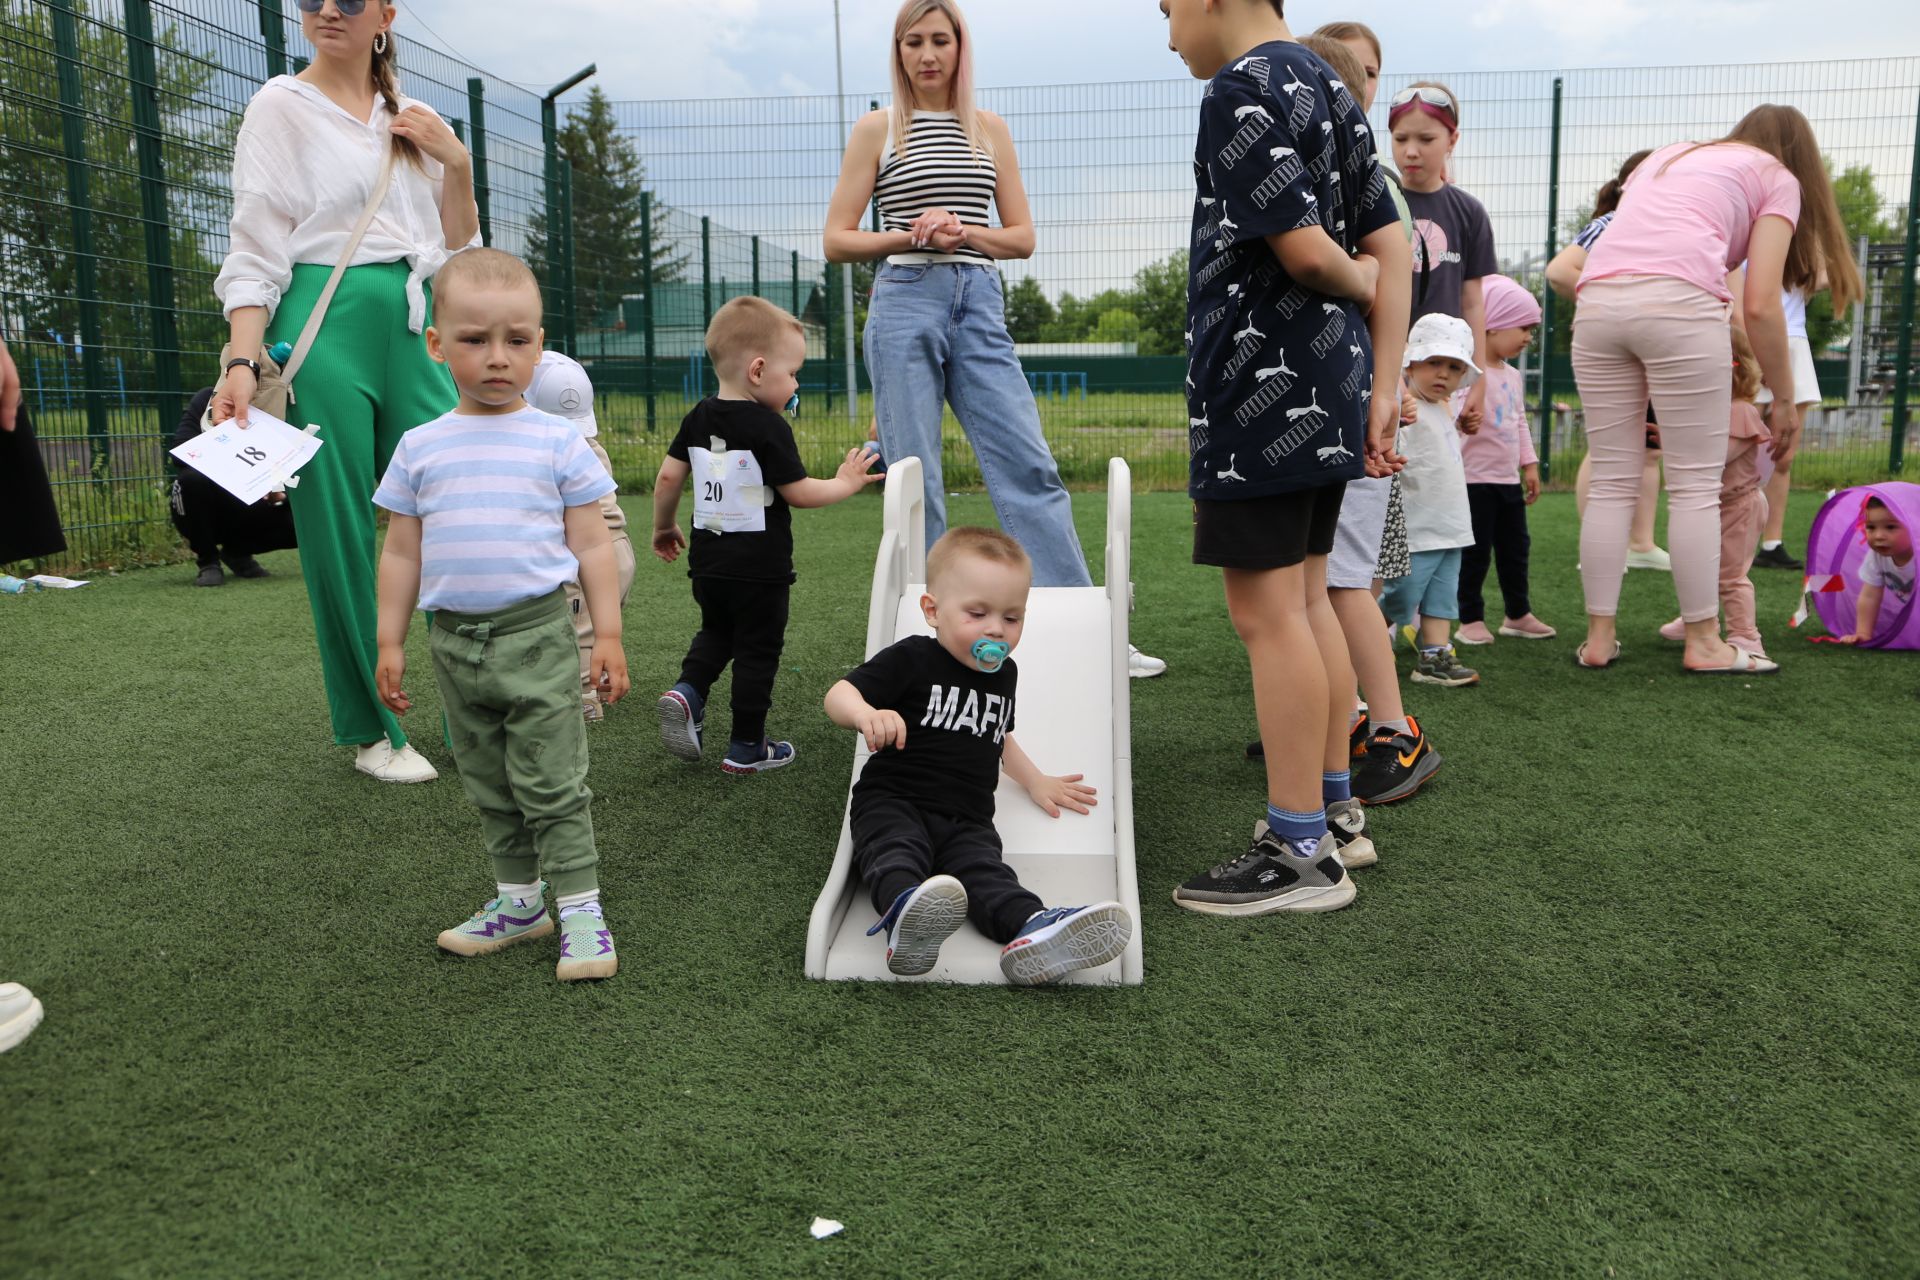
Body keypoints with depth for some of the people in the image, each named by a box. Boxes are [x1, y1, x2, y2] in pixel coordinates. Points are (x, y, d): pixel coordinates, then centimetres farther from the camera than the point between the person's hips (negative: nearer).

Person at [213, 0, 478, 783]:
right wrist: (243, 363, -15)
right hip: (326, 329, -4)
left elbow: (456, 250, 18)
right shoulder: (281, 107, 3)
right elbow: (256, 248, -3)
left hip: (413, 331, 5)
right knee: (340, 539, -1)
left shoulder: (409, 121, 17)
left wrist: (457, 164, 3)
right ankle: (369, 732, 10)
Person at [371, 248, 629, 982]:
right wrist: (390, 644, 9)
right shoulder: (420, 448, 5)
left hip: (536, 633, -4)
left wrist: (608, 635, -4)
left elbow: (592, 545, 0)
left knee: (551, 783, -3)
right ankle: (518, 899, 27)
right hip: (456, 640, 4)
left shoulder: (557, 441, -2)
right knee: (489, 786, 14)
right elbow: (401, 551, 10)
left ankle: (580, 908, 5)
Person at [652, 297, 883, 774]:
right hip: (759, 568, -6)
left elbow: (668, 475, 6)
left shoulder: (698, 418, 4)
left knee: (716, 632, 27)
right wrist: (846, 482, 2)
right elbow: (798, 492, -14)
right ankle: (747, 748, 14)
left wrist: (664, 527, 20)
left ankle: (688, 690, 2)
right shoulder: (768, 427, -15)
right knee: (758, 651, 7)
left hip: (708, 561, 6)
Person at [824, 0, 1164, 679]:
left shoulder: (990, 129, 14)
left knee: (1031, 468, -4)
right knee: (915, 483, 0)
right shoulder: (877, 129, 6)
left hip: (980, 307, 2)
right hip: (904, 303, -2)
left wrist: (965, 233, -7)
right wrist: (911, 237, -12)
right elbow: (837, 241, 3)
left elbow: (1023, 237, 12)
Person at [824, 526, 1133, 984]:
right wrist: (867, 714, -33)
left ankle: (1031, 930, -56)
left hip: (967, 821, 4)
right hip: (893, 804, -3)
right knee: (895, 856, -36)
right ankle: (906, 913, -66)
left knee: (984, 871, -27)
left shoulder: (1003, 673, 18)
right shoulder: (911, 659, -2)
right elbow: (838, 695, -11)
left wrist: (1035, 782, 32)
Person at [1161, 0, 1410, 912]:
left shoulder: (1241, 90, -11)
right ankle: (1334, 806, 27)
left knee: (1266, 612, -6)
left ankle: (1300, 853, 1)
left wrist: (1357, 282, 2)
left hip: (1264, 383, -10)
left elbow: (1303, 247, -20)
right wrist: (1383, 390, 9)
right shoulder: (1326, 88, 17)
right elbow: (1392, 252, 13)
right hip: (1329, 384, 10)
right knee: (1306, 599, 16)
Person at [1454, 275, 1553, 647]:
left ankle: (1518, 614, 24)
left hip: (1508, 478, 9)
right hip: (1476, 477, -9)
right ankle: (1470, 619, 8)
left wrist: (1529, 464, 19)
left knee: (1515, 547, 14)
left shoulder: (1513, 376, 15)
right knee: (1475, 551, -2)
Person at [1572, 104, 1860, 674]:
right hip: (1678, 301, -4)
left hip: (1596, 301, 5)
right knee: (1695, 484, 3)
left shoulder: (1666, 156, 34)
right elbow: (1761, 305, 6)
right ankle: (1703, 642, 9)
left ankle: (1599, 637, 9)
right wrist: (1784, 401, 15)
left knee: (1613, 482, 9)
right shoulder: (1778, 178, 19)